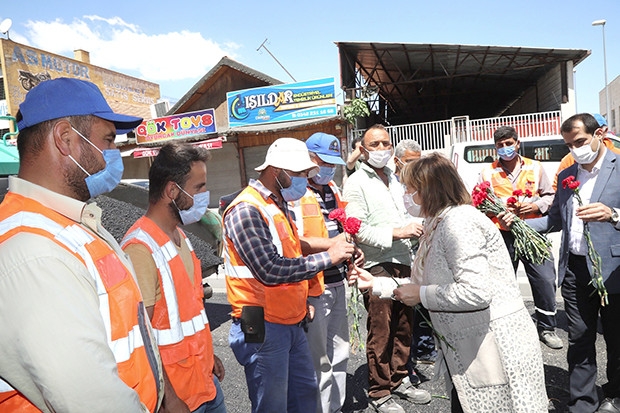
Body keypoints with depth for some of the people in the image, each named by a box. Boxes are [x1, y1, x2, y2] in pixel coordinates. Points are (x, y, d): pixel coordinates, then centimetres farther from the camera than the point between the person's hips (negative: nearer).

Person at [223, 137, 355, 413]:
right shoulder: (246, 210, -18)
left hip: (292, 323, 9)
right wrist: (327, 257, -19)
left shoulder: (279, 205, 12)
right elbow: (271, 270, -25)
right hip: (262, 328, -9)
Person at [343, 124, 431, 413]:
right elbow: (357, 230, -16)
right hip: (377, 266, -7)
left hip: (403, 263, 7)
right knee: (380, 332, 3)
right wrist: (396, 233, -18)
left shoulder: (395, 179, 17)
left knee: (404, 326, 15)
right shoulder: (356, 183, -7)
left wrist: (418, 226, 8)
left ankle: (399, 380, 33)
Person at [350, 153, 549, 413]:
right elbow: (427, 284, 13)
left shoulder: (458, 221, -20)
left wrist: (421, 295, -18)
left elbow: (475, 291, -29)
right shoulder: (441, 224, 12)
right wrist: (374, 284, 10)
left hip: (494, 349, -10)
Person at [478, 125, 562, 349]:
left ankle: (546, 328, 18)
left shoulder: (534, 167, 10)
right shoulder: (488, 171, 6)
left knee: (546, 280, -2)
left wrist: (536, 206, -6)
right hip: (503, 235, -1)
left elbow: (550, 195, 14)